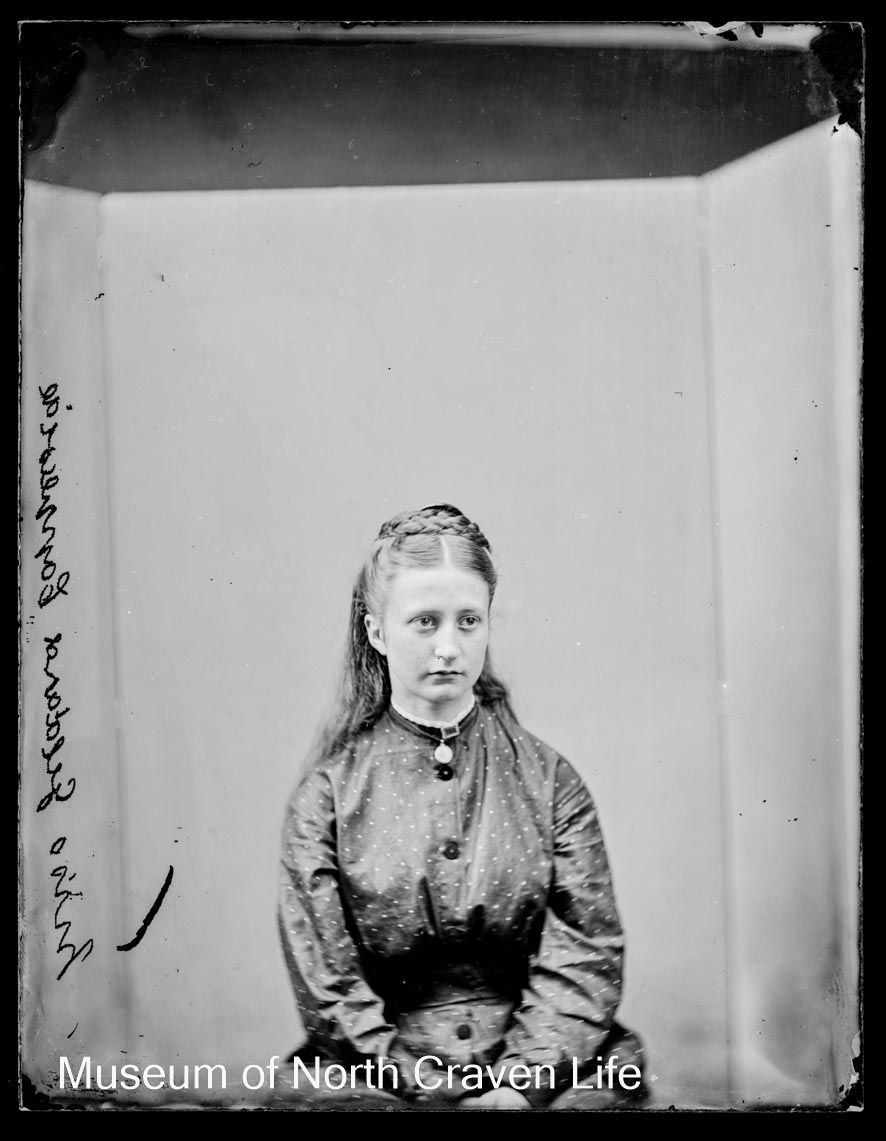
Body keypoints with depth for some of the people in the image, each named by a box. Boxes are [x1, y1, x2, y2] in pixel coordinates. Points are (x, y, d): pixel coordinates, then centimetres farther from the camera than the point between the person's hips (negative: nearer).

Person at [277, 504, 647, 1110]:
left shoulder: (548, 778, 6)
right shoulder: (327, 793, 2)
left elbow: (587, 955, 1)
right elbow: (326, 987, -2)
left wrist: (521, 1083, -13)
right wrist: (430, 1093, -12)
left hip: (549, 1071, 1)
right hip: (379, 1085, 0)